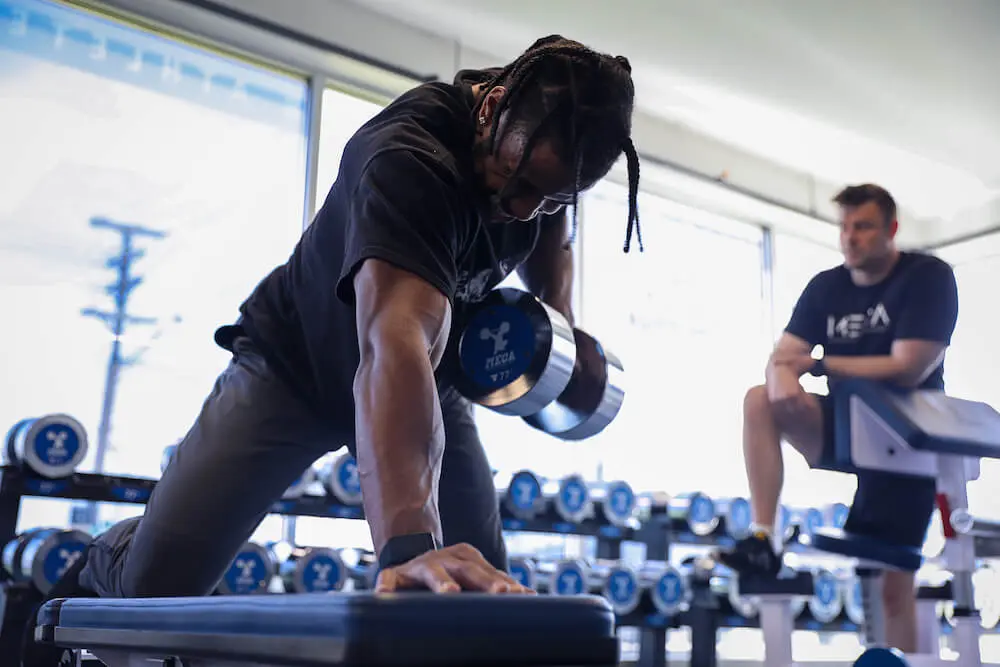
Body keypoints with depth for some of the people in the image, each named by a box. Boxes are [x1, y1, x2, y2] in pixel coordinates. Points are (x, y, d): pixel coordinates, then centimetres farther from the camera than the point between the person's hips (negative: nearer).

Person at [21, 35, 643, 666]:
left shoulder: (546, 143, -12)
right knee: (155, 585, -13)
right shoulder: (407, 157, -36)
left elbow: (551, 233, 12)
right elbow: (395, 344, -52)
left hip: (429, 380, 6)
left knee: (486, 593, -8)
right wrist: (408, 544, -64)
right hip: (296, 364, -5)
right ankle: (98, 570, 26)